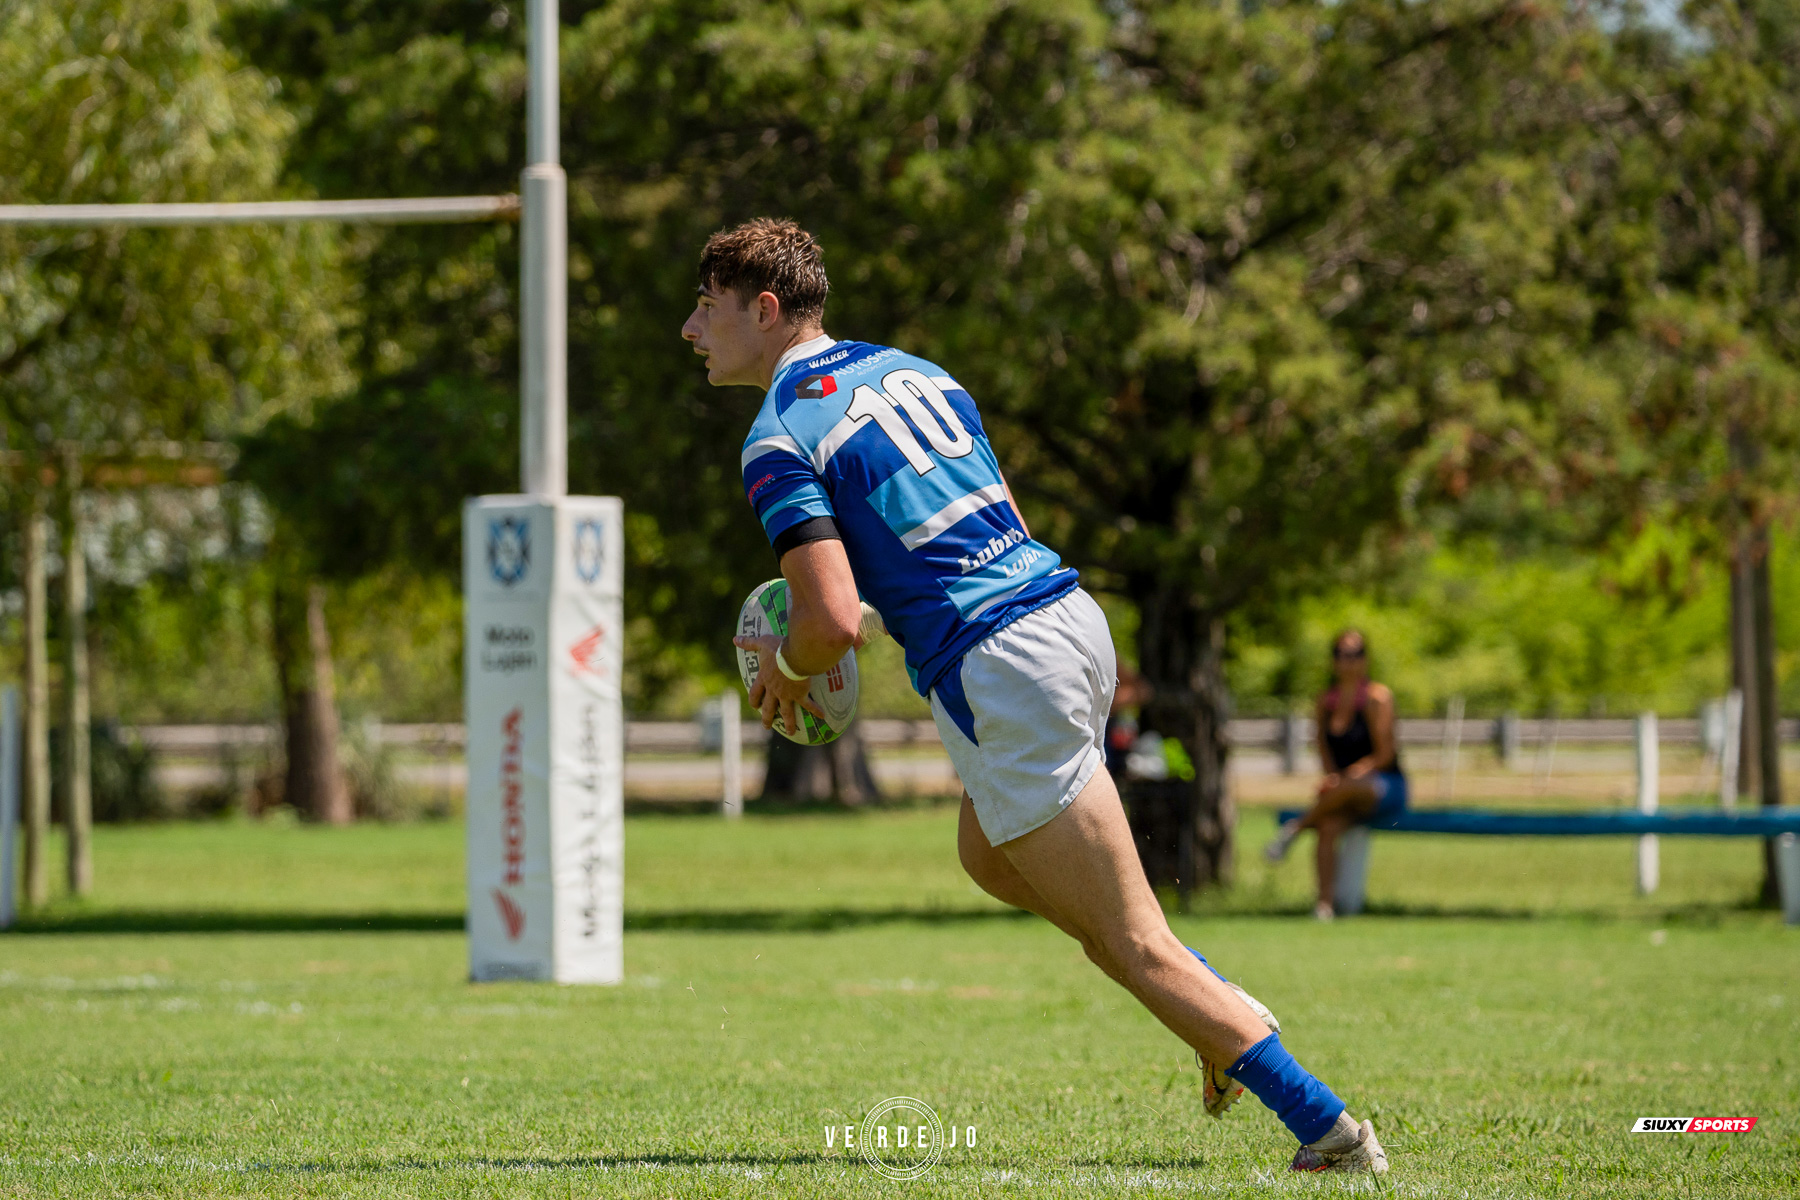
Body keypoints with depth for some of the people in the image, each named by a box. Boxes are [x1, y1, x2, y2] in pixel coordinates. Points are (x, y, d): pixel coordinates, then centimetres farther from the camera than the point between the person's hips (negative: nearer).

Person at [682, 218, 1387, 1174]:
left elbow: (832, 622, -16)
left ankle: (1327, 1125, -7)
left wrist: (784, 668, 6)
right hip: (1071, 613, 9)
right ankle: (1230, 1017, 24)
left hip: (999, 674, -9)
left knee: (1133, 943, -3)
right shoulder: (911, 370, 18)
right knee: (988, 856, 31)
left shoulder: (779, 441, -7)